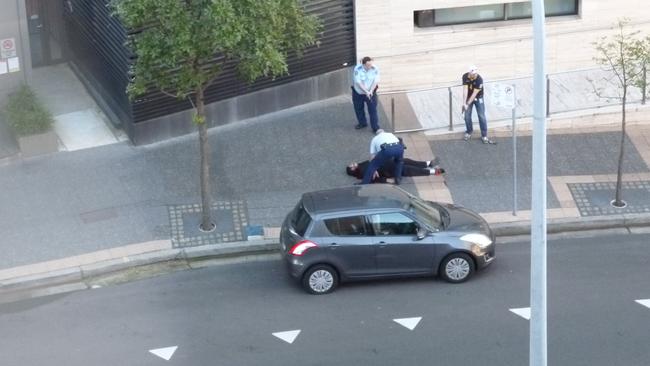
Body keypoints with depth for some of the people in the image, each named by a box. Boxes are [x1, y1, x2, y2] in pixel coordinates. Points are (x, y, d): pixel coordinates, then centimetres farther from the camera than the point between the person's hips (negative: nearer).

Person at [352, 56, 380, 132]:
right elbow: (358, 82, -25)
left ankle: (376, 127, 0)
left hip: (371, 92, -1)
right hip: (358, 92, 1)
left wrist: (371, 91, -26)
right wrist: (366, 92, -29)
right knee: (358, 109, 16)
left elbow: (376, 81, -14)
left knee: (373, 109, -6)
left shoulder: (375, 69, -19)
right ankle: (362, 123, 39)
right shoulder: (357, 69, -24)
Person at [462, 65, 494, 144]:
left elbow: (475, 93, -27)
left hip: (478, 98, -3)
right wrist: (464, 103, -26)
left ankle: (484, 136, 1)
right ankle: (468, 133, 24)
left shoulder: (479, 79, -29)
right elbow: (465, 90, -20)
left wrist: (468, 104, -27)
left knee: (481, 116, -6)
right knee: (467, 116, 2)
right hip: (468, 97, 3)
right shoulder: (465, 77, -19)